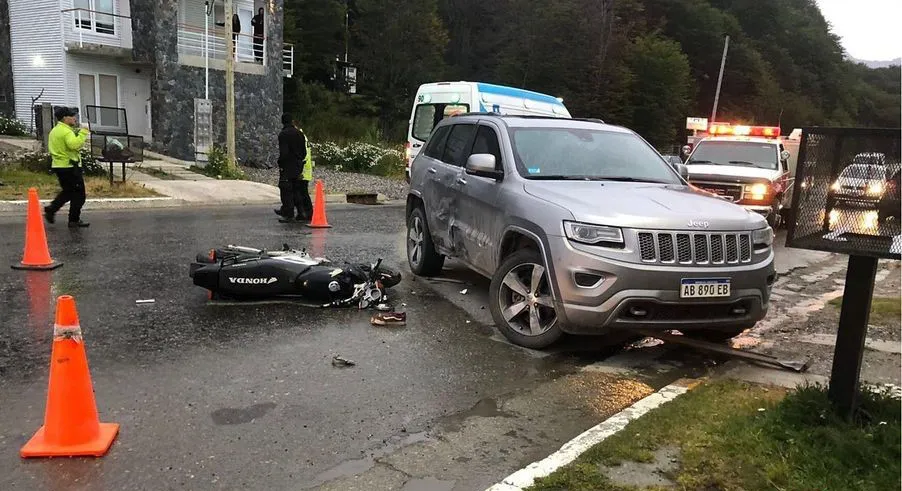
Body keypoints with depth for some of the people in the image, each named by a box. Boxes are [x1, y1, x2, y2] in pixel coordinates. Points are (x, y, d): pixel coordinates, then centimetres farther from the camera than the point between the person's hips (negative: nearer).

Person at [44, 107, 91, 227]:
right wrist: (83, 133, -23)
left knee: (68, 192, 24)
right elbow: (74, 144, -33)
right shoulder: (67, 131, -16)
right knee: (78, 194, -1)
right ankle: (74, 220, 2)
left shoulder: (55, 130, 16)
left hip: (58, 166, 10)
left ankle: (51, 209, 16)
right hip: (69, 167, -10)